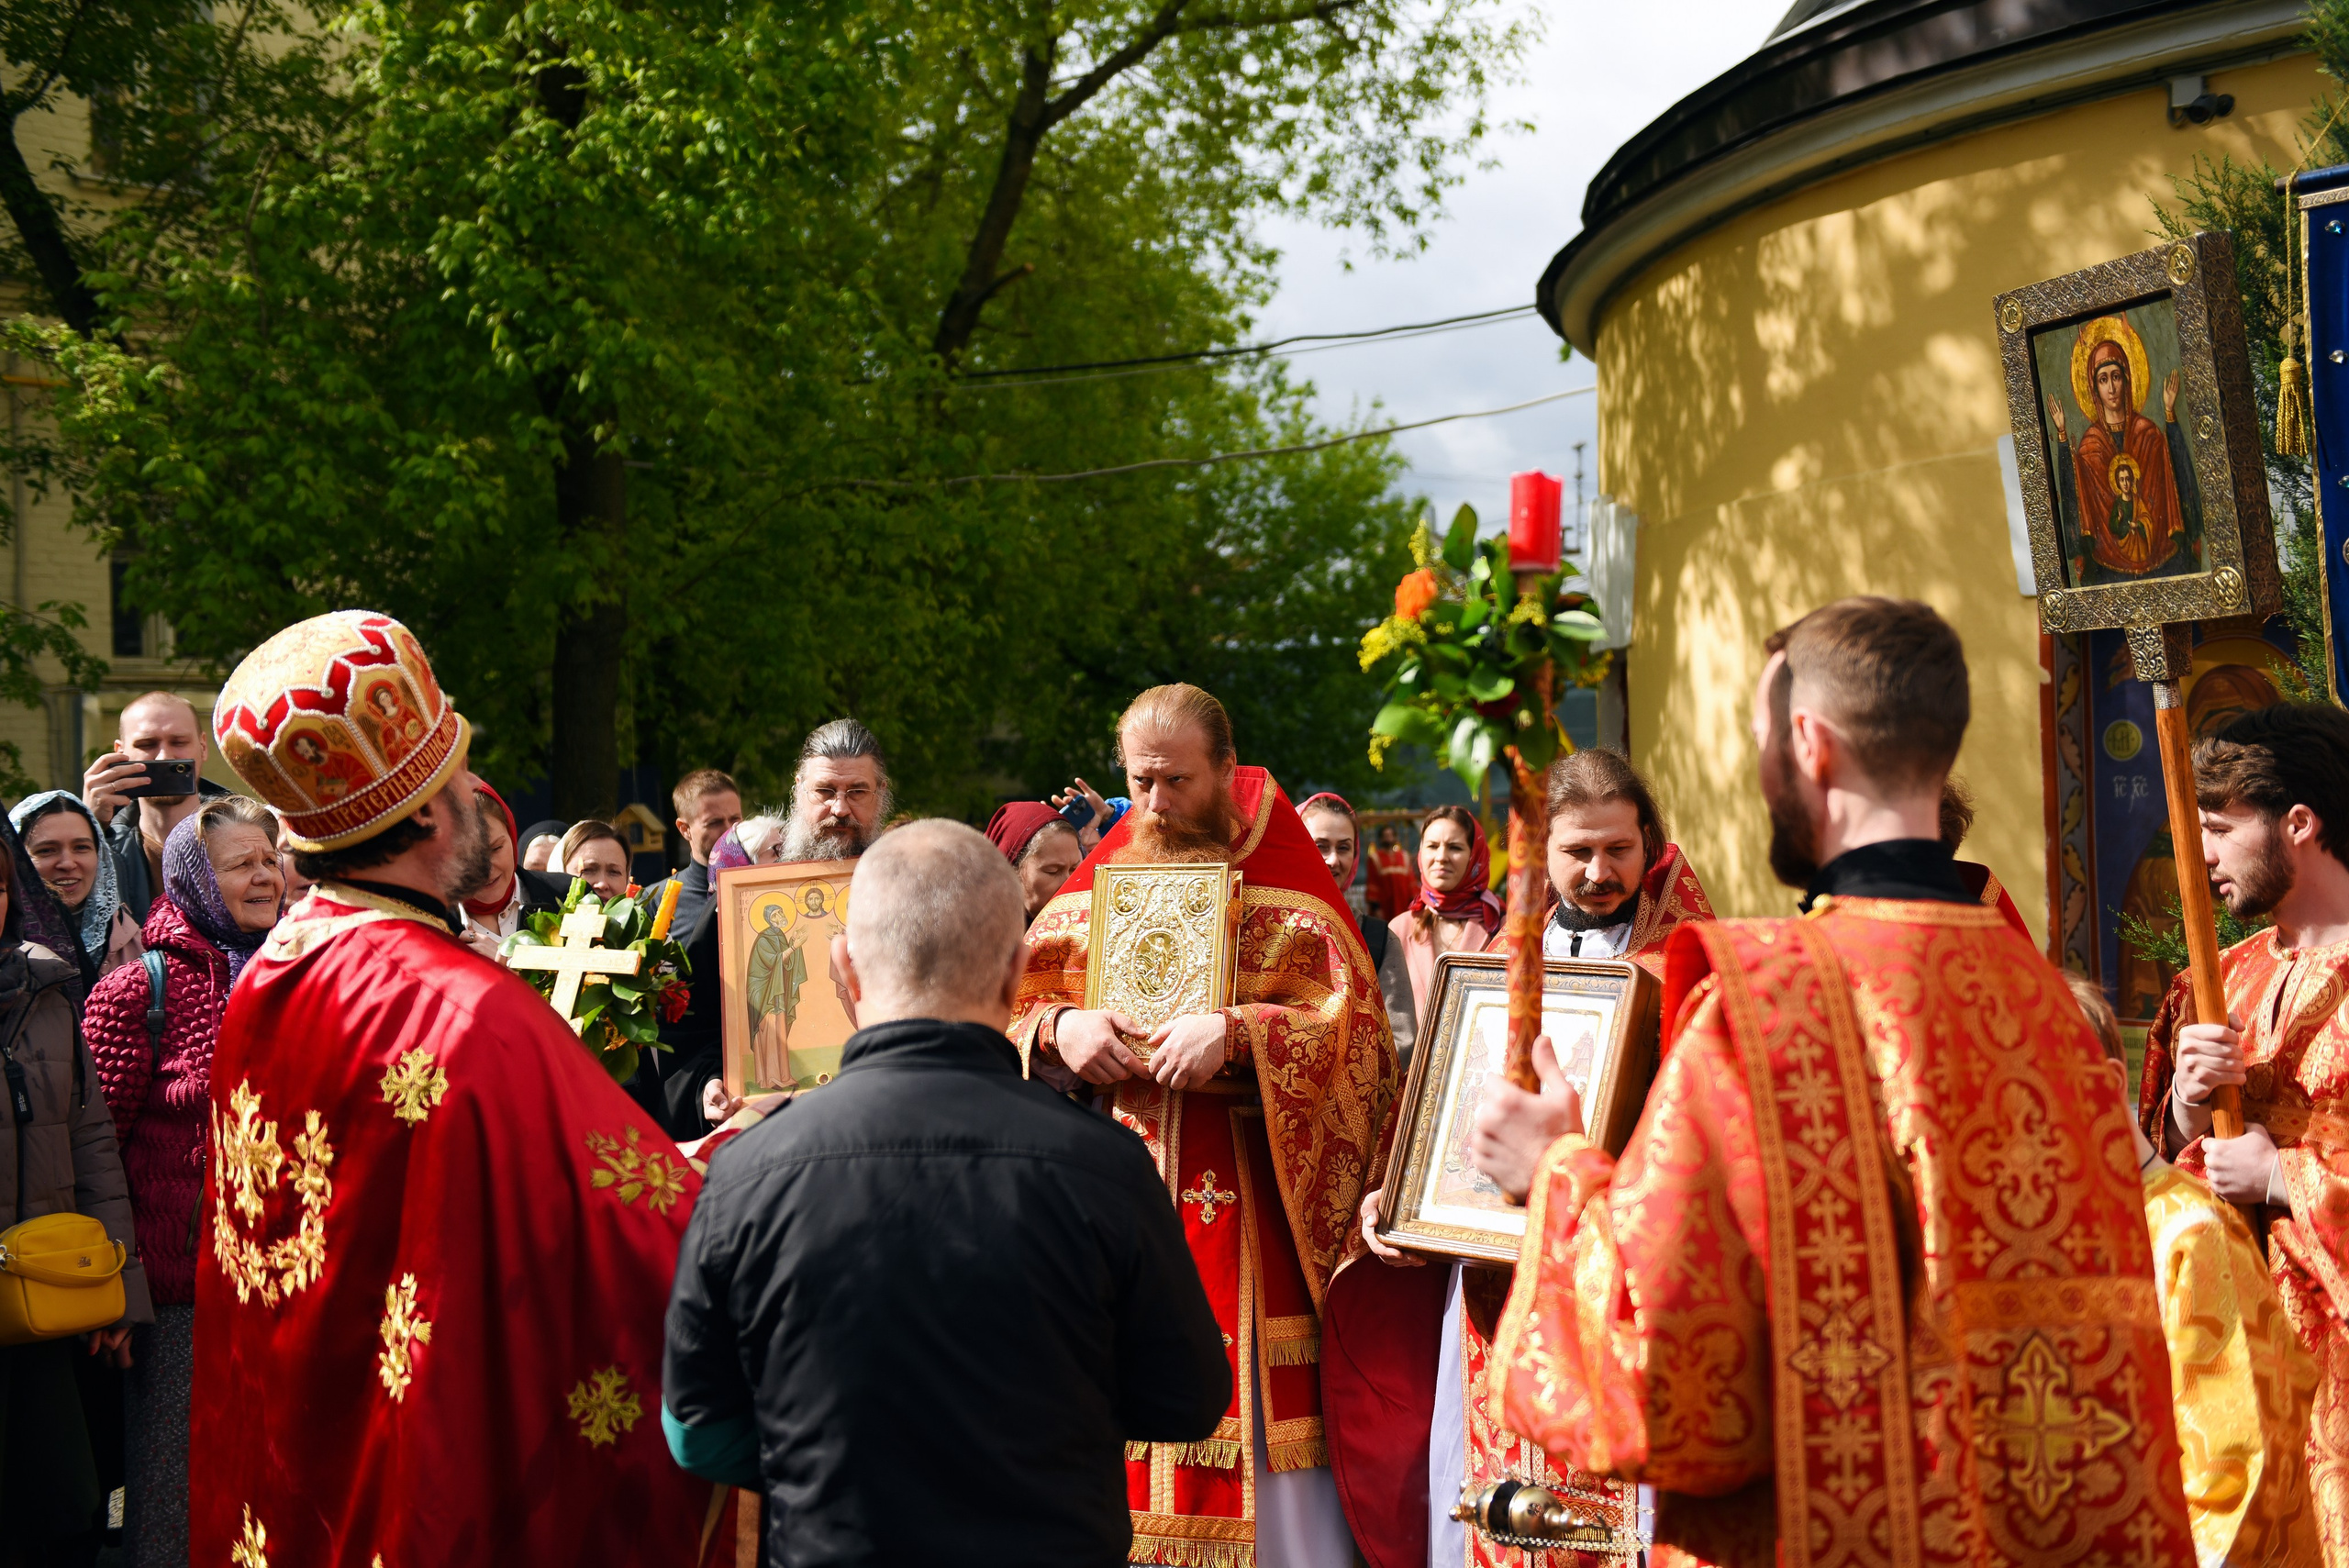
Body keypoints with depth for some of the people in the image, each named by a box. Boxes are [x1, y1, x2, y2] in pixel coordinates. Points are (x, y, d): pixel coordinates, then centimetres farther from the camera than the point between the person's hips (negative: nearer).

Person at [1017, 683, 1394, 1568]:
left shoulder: (1284, 890, 2)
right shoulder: (1098, 883, 14)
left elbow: (1351, 1023, -8)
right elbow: (1013, 1010, 14)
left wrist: (1235, 1033, -21)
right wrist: (1059, 1027, -7)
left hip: (1243, 1196, -3)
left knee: (1250, 1416, -6)